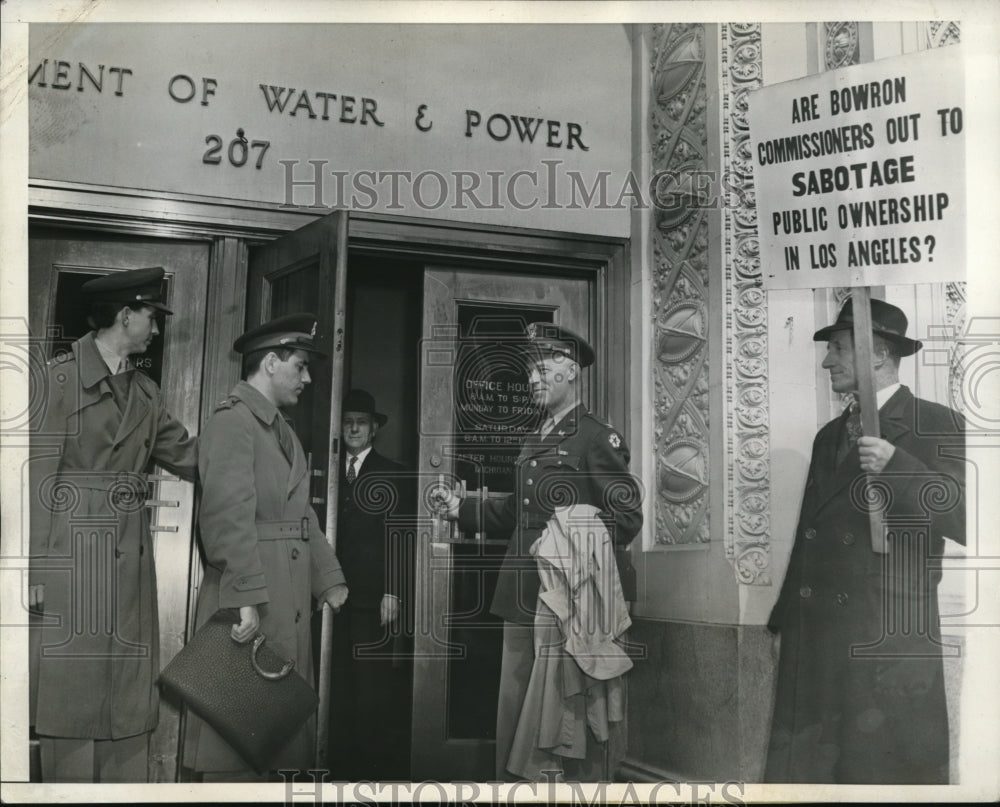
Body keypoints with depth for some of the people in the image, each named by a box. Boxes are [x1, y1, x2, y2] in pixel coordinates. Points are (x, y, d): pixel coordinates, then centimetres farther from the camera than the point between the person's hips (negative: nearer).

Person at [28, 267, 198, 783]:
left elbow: (188, 456, 16)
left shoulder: (145, 392, 14)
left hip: (130, 556, 6)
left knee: (129, 696, 8)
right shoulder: (61, 375, -4)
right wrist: (34, 567, -14)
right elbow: (39, 475, -9)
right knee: (72, 688, 0)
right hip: (73, 553, -6)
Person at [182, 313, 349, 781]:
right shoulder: (232, 421, -10)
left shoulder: (281, 429, 19)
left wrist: (329, 581, 7)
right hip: (250, 604, -9)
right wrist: (247, 598, -25)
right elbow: (229, 515, -20)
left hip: (289, 600, 9)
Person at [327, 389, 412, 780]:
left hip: (374, 598, -3)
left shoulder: (392, 474, 6)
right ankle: (340, 767, 7)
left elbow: (399, 537, 0)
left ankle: (375, 769, 1)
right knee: (338, 685, 0)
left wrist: (392, 593, -8)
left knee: (374, 685, -5)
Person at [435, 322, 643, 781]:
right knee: (516, 713, 10)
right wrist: (461, 509, 9)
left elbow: (627, 516, -13)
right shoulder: (533, 444, 19)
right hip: (522, 597, 8)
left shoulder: (599, 439, -6)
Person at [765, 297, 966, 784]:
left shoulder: (937, 426, -3)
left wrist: (897, 466, -23)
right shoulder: (829, 435, 18)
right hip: (814, 641, 6)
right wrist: (785, 619, 18)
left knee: (891, 772, 0)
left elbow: (965, 518, -13)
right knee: (802, 768, 6)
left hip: (890, 646, -6)